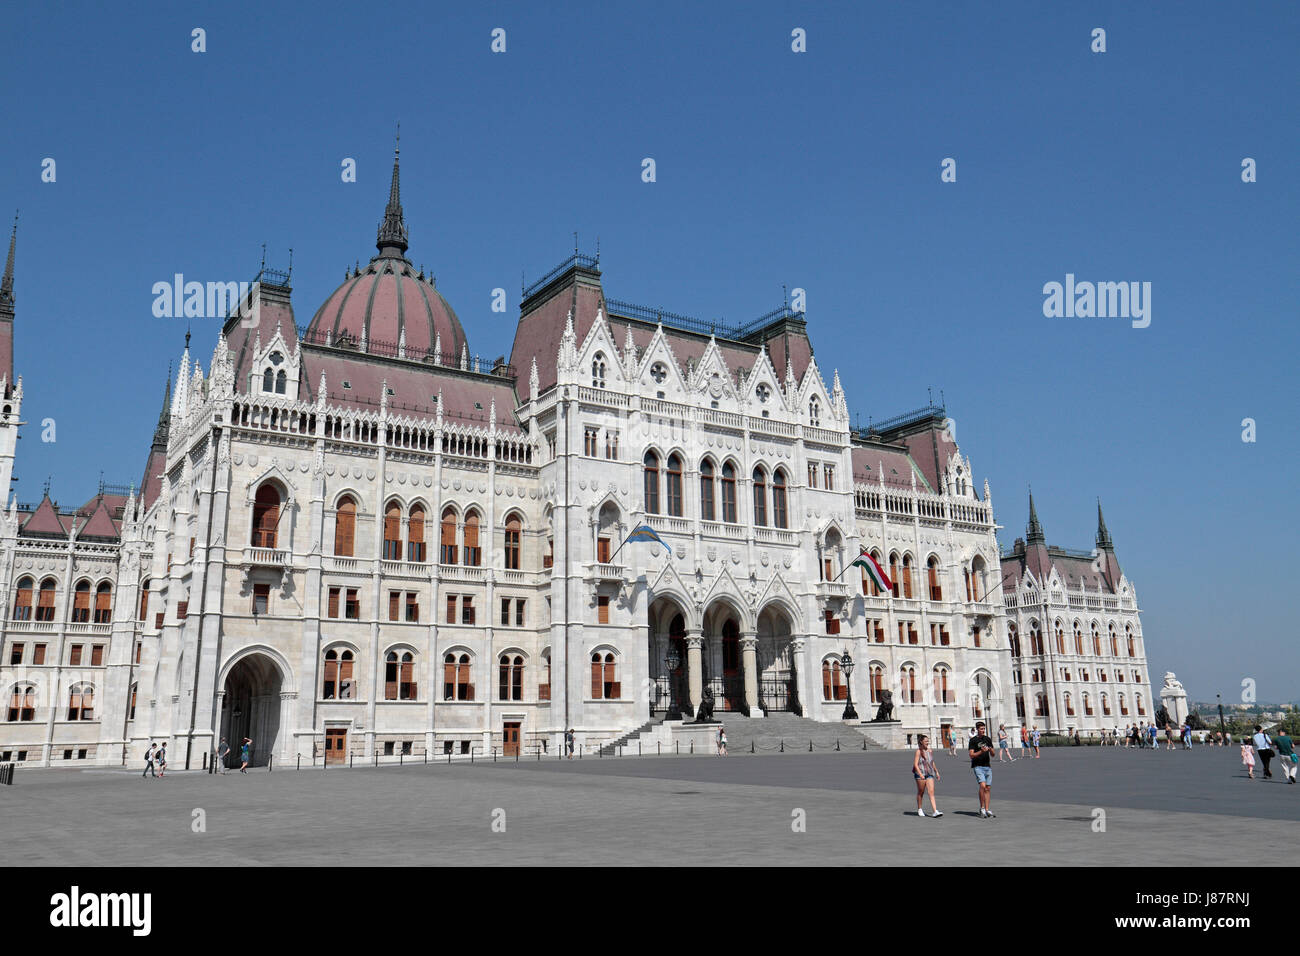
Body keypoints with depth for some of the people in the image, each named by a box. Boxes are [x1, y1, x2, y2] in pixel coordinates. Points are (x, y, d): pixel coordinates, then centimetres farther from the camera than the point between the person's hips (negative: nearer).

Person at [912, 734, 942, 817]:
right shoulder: (918, 752, -7)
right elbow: (915, 764, -13)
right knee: (920, 792, 8)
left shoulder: (930, 751, 9)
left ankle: (934, 811, -14)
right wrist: (920, 774, -23)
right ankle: (919, 810, 24)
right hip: (920, 774, -4)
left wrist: (936, 772, 26)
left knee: (931, 792, -7)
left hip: (930, 774, 4)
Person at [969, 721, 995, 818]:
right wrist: (981, 751, -21)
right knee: (982, 785, -20)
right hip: (977, 766, -5)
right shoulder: (973, 740, -2)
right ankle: (981, 808, -9)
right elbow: (971, 755, -7)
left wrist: (990, 750, -9)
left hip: (987, 766, 5)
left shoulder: (987, 739, 12)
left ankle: (987, 810, 11)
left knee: (988, 788, 4)